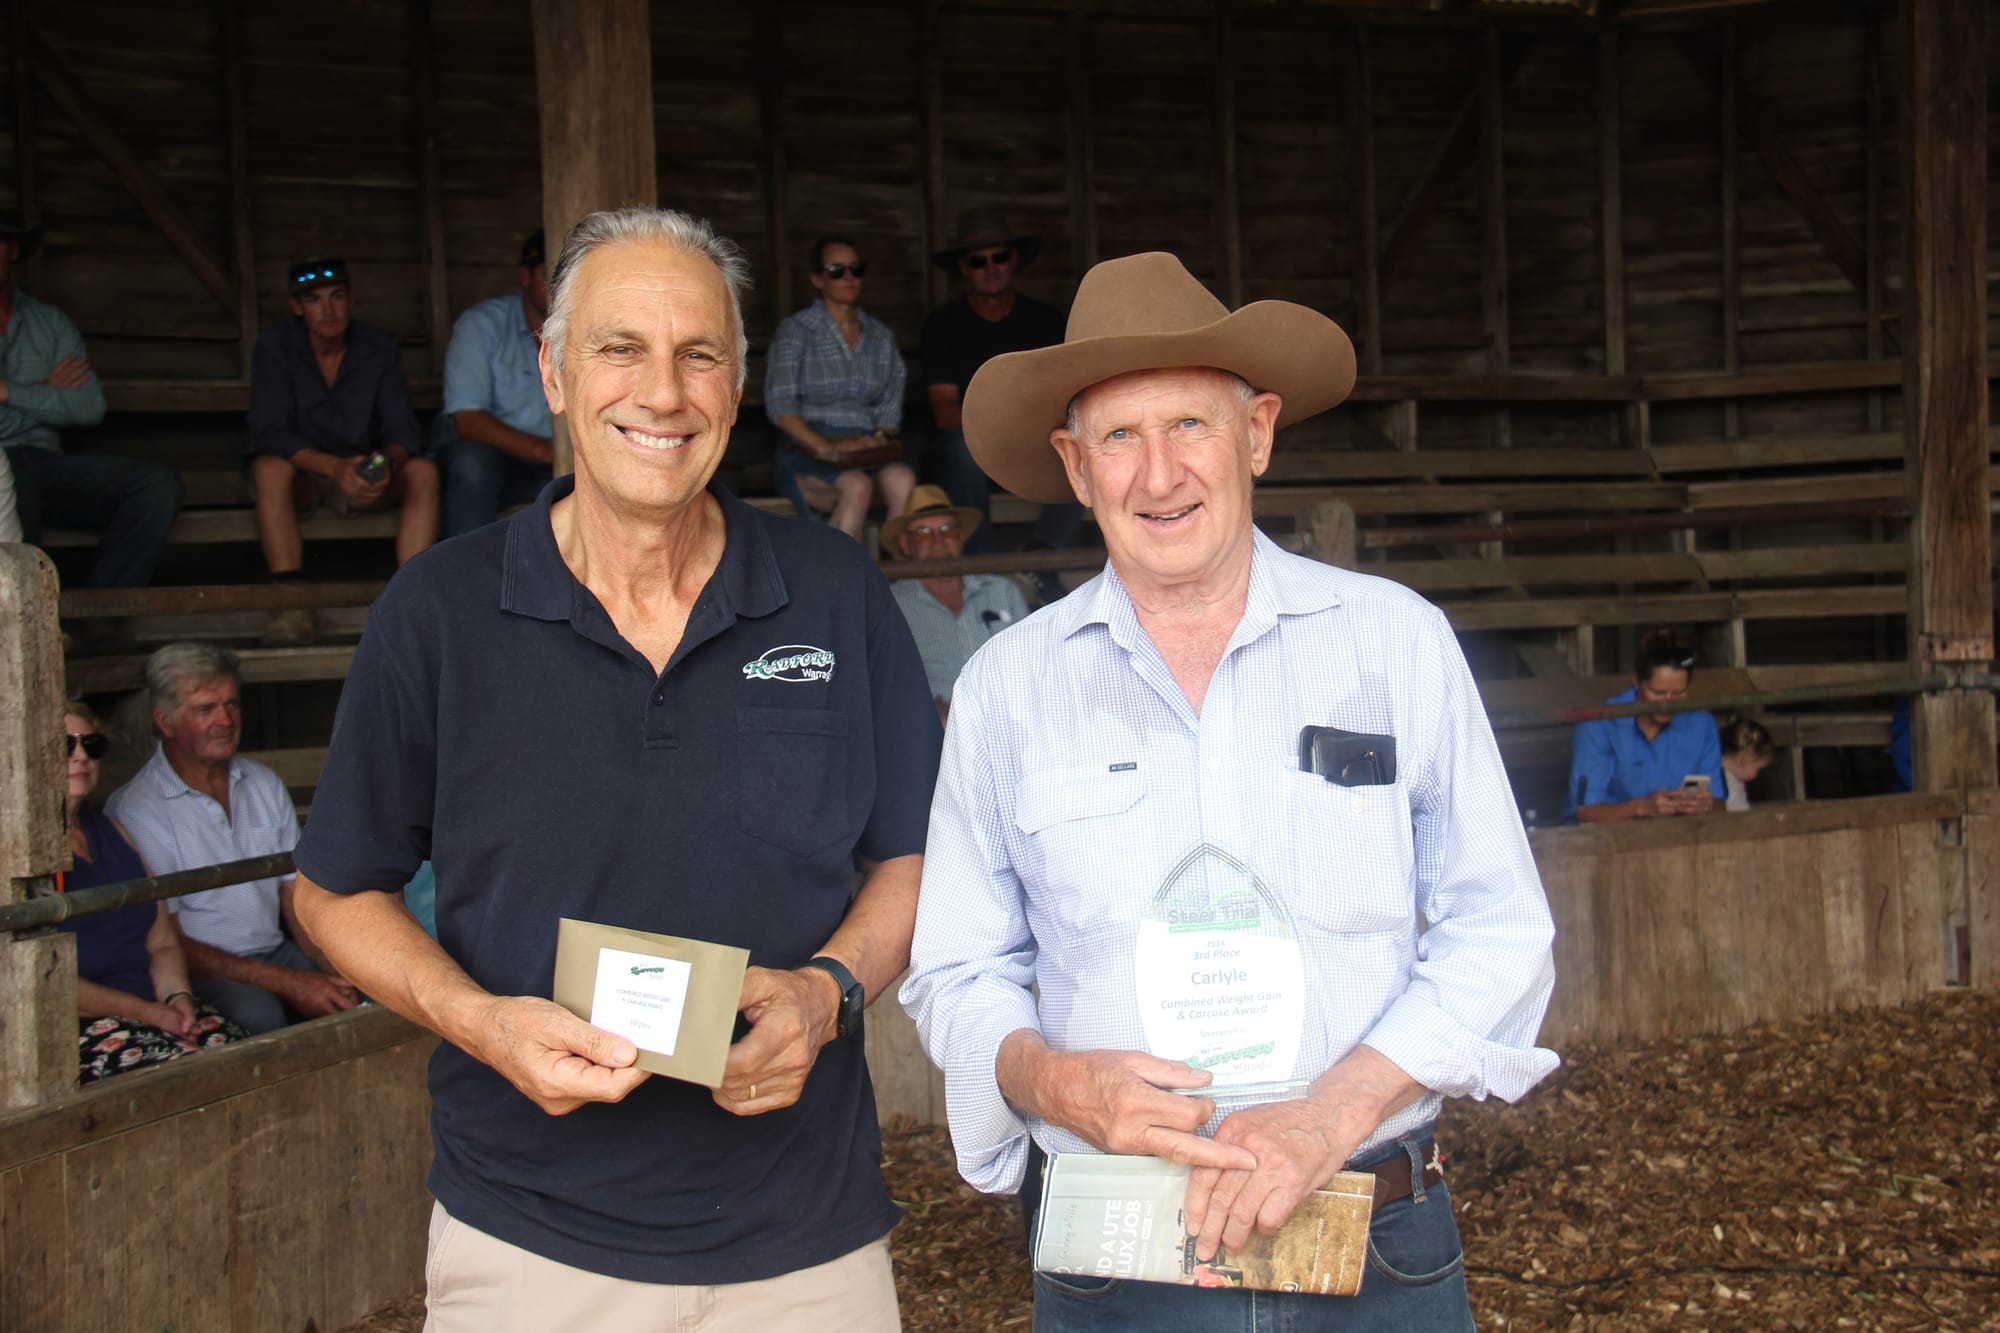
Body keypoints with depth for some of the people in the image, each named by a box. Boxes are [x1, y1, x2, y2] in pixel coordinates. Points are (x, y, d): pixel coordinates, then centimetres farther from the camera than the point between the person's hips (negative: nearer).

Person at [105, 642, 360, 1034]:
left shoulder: (265, 785, 13)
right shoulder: (136, 810, -9)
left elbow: (297, 896, 11)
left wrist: (334, 971, -10)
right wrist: (284, 982, -17)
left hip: (276, 950, 6)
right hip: (203, 970, -5)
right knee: (257, 1013, -38)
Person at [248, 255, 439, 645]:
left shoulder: (379, 349, -2)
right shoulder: (275, 348, -10)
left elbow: (402, 429, -8)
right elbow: (269, 433, -20)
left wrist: (388, 465, -33)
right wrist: (335, 466, -37)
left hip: (363, 478, 2)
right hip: (300, 473, -2)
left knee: (423, 472, -25)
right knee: (270, 467, -35)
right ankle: (292, 602, -41)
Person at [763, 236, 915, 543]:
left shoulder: (881, 336, 20)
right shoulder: (795, 331, 6)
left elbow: (890, 407, 18)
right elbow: (779, 405, -6)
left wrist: (881, 438, -6)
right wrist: (825, 447, -19)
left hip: (868, 457, 3)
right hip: (805, 453, -3)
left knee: (902, 480, -32)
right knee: (857, 486, -37)